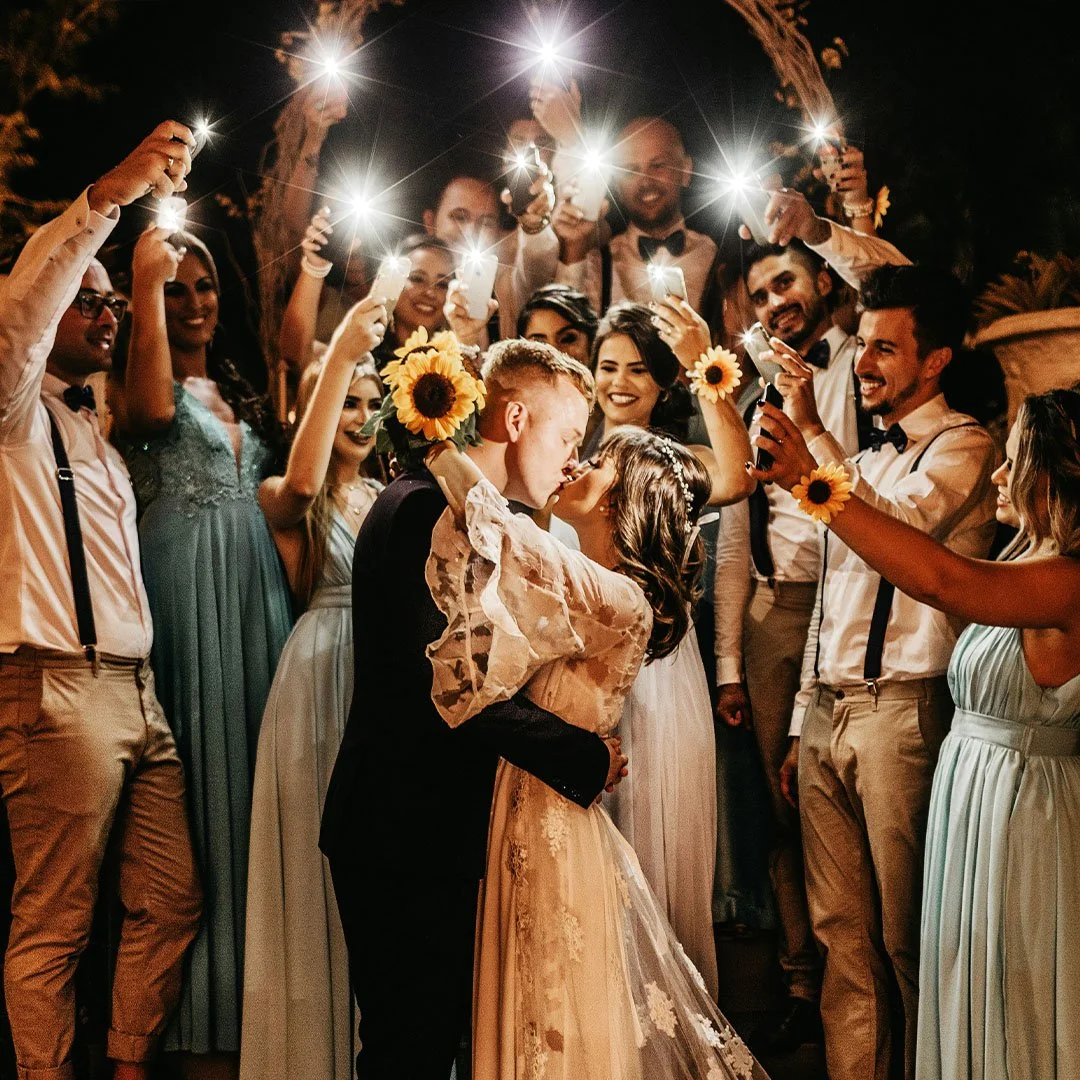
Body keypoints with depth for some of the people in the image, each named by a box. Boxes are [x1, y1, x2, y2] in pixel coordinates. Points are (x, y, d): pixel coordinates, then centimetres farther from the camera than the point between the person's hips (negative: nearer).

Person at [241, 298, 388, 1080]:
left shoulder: (389, 499, 16)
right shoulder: (285, 499, 1)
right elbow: (302, 480, -24)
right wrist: (341, 355, -25)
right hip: (323, 677, -4)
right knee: (325, 857, -1)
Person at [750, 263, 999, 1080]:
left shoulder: (963, 447, -4)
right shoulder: (865, 456, 20)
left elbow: (895, 530, -24)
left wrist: (810, 431, -17)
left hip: (902, 711, -7)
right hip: (827, 713, 7)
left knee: (904, 935, 1)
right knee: (841, 929, 9)